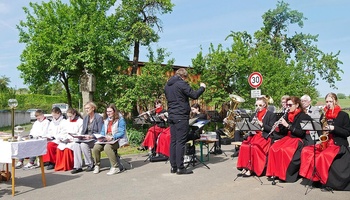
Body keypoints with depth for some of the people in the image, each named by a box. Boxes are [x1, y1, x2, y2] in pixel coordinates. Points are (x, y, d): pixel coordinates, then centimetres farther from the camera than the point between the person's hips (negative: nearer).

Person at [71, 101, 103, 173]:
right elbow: (83, 131, 19)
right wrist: (82, 136, -3)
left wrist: (91, 136, -21)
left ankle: (90, 165, -15)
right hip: (86, 138, 6)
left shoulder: (99, 117, -5)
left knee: (84, 144, -32)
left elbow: (100, 133, -9)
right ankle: (78, 166, -22)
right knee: (76, 144, -23)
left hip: (95, 139, -6)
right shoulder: (85, 118, 16)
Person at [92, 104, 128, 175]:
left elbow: (122, 133, -12)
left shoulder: (120, 119, -5)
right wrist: (101, 137, -4)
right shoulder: (106, 120, 18)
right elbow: (103, 131, 19)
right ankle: (97, 165, 5)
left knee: (107, 147, -36)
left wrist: (112, 137, -24)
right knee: (96, 147, -19)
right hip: (106, 140, 6)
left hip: (117, 140, -6)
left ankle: (116, 167, -26)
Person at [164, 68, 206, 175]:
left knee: (173, 141, 9)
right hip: (181, 116, -8)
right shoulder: (181, 84, -11)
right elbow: (194, 95, -12)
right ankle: (180, 168, -2)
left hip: (171, 116, 8)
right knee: (180, 142, -5)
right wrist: (202, 87, 5)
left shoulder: (167, 85, 14)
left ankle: (173, 166, 13)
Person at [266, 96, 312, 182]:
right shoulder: (288, 115, 11)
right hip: (287, 138, 6)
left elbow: (301, 133, -17)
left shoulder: (303, 116, -7)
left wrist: (287, 125, -23)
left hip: (298, 140, -6)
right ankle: (275, 172, -15)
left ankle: (284, 174, -18)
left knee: (283, 150, -31)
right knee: (273, 148, -21)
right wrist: (278, 128, -7)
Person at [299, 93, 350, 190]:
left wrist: (333, 128, -18)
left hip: (338, 145, -5)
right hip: (324, 143, 6)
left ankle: (325, 180, -13)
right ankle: (313, 175, -12)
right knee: (306, 151, -19)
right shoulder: (324, 115, 15)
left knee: (323, 156, -33)